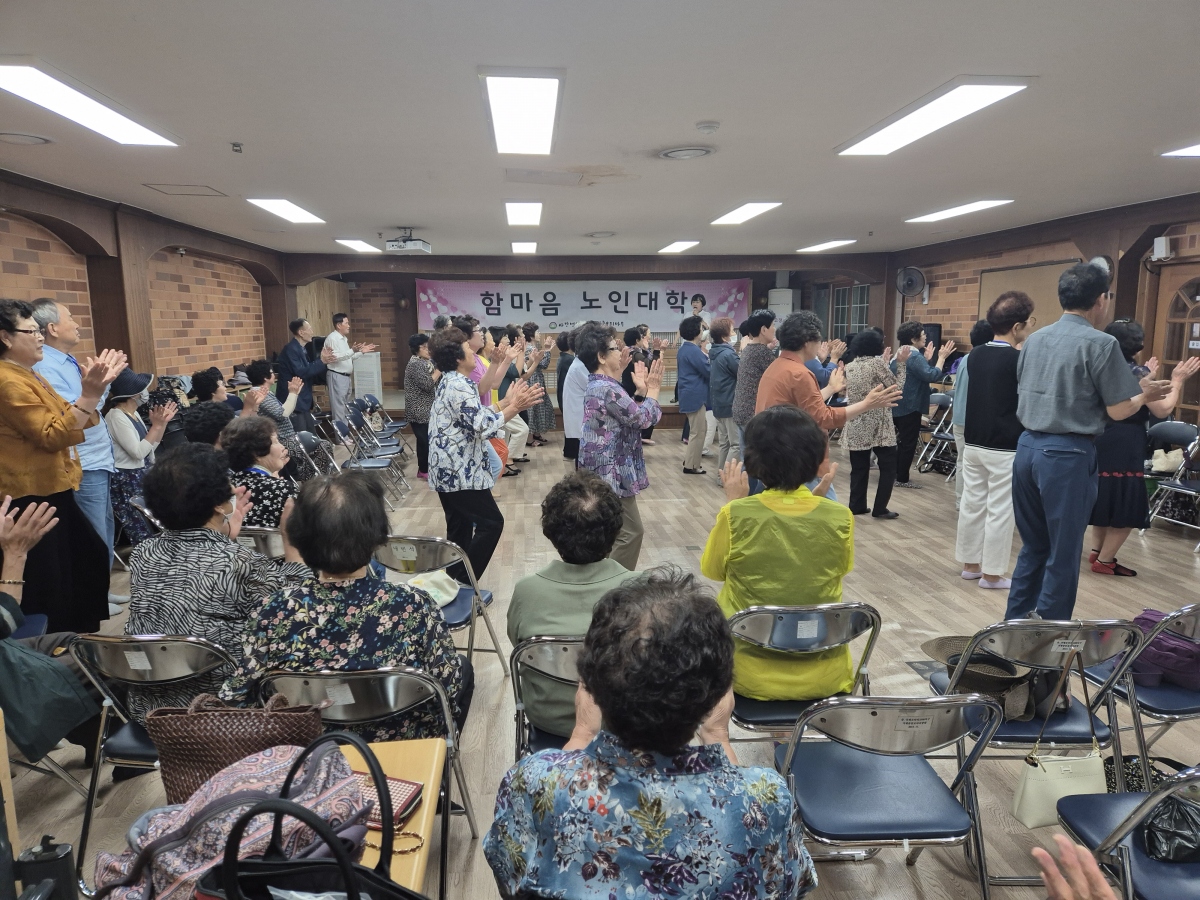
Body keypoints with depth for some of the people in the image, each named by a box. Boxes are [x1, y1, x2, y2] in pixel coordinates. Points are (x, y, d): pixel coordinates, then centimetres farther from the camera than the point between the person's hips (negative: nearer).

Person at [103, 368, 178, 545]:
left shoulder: (133, 413, 11)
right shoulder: (116, 417, -17)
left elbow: (150, 448, 12)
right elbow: (138, 452, -23)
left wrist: (162, 423, 3)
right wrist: (156, 425, -18)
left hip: (142, 476, 9)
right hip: (126, 482, -9)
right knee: (144, 535, -9)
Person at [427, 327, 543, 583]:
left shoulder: (448, 382, 15)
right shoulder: (459, 386, -18)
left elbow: (477, 417, 17)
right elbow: (483, 426, -22)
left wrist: (507, 403, 12)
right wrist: (514, 408, -14)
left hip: (448, 471, 10)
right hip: (460, 472, -10)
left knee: (459, 529, 15)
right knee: (491, 523, -3)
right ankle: (463, 583, 0)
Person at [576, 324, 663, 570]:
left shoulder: (596, 384, 11)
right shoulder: (608, 388, -22)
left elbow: (627, 413, 19)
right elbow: (643, 418, -15)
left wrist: (640, 389, 12)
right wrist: (652, 390, -1)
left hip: (604, 470, 11)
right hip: (612, 472, -11)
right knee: (631, 533, -1)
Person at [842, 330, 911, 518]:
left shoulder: (850, 366, 8)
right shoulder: (877, 363, -9)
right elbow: (897, 387, -3)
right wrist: (901, 363, 4)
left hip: (856, 425, 6)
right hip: (877, 425, -6)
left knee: (859, 467, 11)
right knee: (888, 467, 5)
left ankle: (856, 506, 13)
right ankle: (879, 508, 4)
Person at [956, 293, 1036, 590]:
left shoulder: (975, 355, 4)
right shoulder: (1019, 360, -16)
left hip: (973, 442, 7)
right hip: (1005, 448, -7)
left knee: (972, 503, 13)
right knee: (999, 510, 2)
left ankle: (970, 564, 24)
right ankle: (992, 574, 10)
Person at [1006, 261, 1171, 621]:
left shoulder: (1034, 339, 9)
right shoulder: (1100, 343, -11)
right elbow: (1117, 411, -8)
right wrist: (1145, 394, 13)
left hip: (1028, 447, 7)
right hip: (1068, 455, -6)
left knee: (1033, 547, 18)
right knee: (1063, 554, 5)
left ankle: (1014, 625, 24)